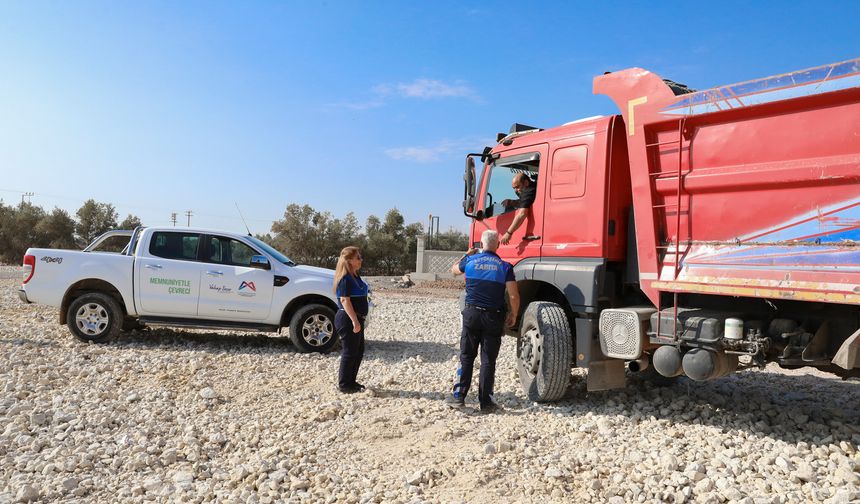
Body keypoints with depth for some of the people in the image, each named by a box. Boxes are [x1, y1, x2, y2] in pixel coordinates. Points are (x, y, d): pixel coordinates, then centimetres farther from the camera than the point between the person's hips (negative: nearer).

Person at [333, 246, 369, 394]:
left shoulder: (354, 277, 13)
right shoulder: (345, 279, -17)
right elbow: (345, 300, -23)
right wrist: (355, 320, -27)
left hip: (356, 319, 10)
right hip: (347, 320, -10)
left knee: (358, 351, 15)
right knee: (349, 352, -2)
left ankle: (351, 381, 26)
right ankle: (343, 385, 9)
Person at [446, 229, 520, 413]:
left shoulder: (470, 260, 1)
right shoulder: (505, 267, -3)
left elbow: (454, 269, 24)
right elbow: (514, 296, -9)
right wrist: (513, 315, 6)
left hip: (472, 313, 1)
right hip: (494, 316, -1)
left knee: (466, 357, 11)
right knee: (488, 360, 5)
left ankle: (458, 396, 11)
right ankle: (486, 402, 9)